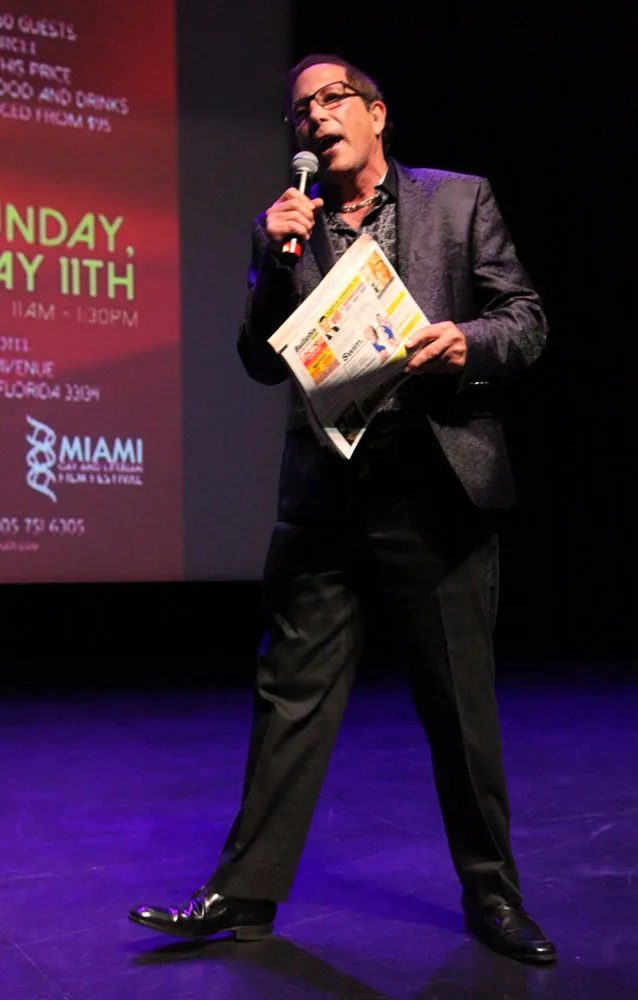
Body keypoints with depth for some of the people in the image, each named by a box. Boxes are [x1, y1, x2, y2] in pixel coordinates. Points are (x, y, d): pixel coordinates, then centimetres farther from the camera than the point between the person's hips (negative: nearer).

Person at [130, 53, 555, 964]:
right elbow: (263, 364, 7)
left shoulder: (460, 200, 6)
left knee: (463, 707, 8)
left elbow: (526, 320, 4)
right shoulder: (286, 226, 11)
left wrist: (468, 341, -17)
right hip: (325, 498, 2)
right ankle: (247, 892, 18)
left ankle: (492, 895, 25)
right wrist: (277, 259, -7)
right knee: (292, 698, 6)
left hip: (439, 490, -1)